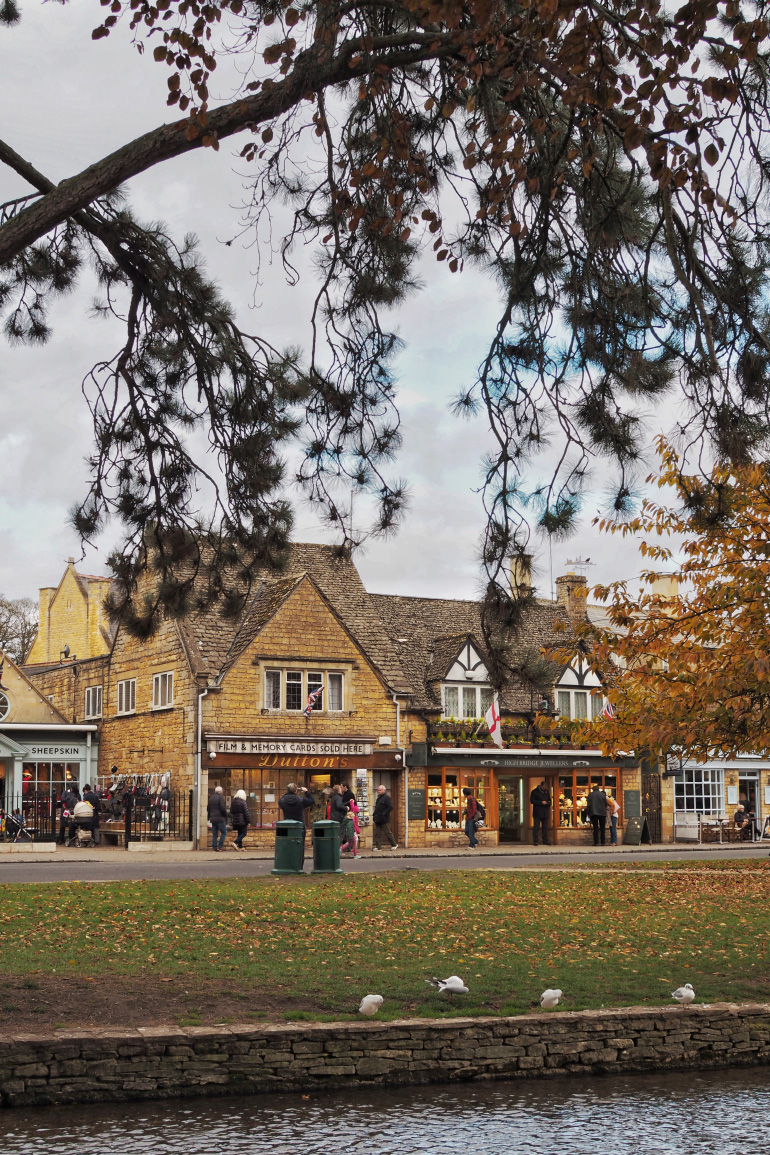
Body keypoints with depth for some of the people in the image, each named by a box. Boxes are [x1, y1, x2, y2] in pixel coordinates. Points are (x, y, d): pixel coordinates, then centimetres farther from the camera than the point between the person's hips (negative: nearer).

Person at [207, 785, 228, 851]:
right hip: (220, 818, -7)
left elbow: (208, 809, 17)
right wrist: (225, 815, -2)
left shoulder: (211, 798, 13)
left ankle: (214, 847, 5)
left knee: (214, 834, 10)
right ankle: (220, 846, -7)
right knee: (224, 832, 1)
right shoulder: (220, 797, -9)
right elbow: (223, 808, -16)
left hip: (213, 818, 7)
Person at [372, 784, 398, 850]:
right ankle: (378, 847, 6)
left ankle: (394, 844, 13)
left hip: (384, 819, -8)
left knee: (387, 832, -1)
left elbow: (390, 807, -19)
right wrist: (374, 816, 14)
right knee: (377, 833, 4)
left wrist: (384, 814, -20)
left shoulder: (387, 797, -11)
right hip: (378, 820, 8)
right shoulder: (379, 798, 16)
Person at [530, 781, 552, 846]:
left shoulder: (547, 792, 15)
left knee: (545, 828, 6)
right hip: (537, 813, -5)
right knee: (536, 827, -6)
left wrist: (547, 803, -6)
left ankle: (545, 841, 11)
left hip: (545, 813, 5)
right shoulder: (535, 792, -1)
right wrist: (541, 802, -16)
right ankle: (535, 841, -3)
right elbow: (532, 800, -8)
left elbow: (549, 801, 19)